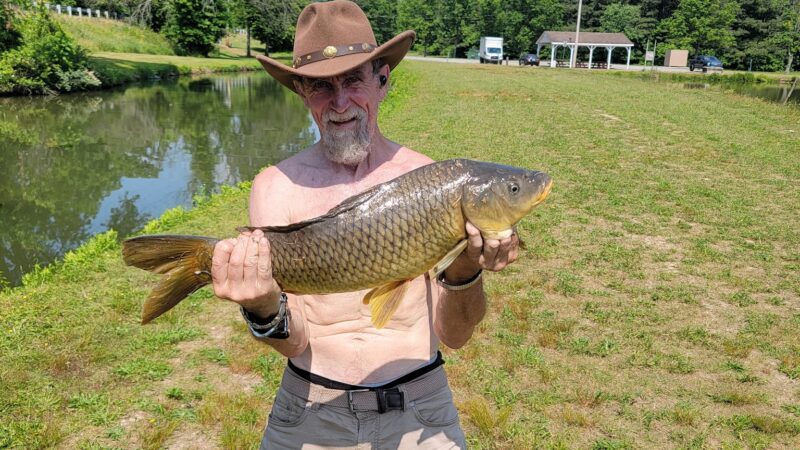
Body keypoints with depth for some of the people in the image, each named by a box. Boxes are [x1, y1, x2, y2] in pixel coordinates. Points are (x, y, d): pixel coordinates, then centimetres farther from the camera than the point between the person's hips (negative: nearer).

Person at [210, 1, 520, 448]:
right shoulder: (277, 185, -8)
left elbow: (454, 335, -9)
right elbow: (294, 341, -10)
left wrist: (466, 271, -26)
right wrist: (265, 312, -30)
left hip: (418, 409, 0)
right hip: (310, 409, 1)